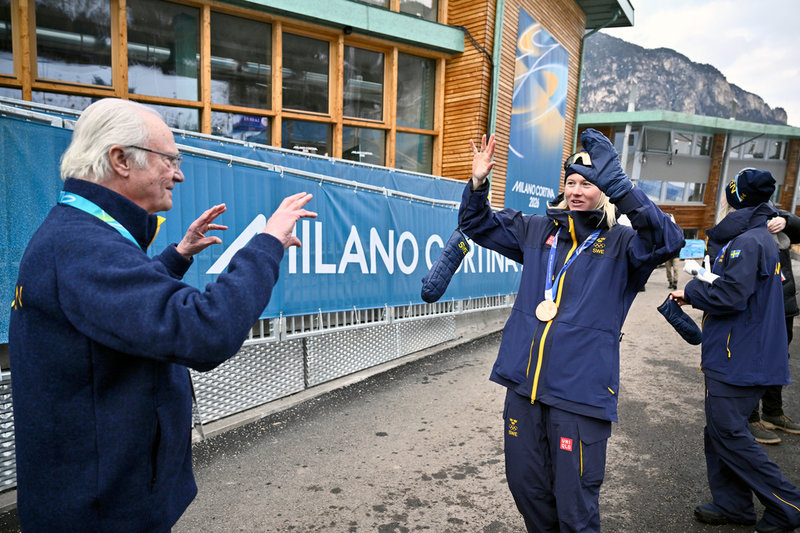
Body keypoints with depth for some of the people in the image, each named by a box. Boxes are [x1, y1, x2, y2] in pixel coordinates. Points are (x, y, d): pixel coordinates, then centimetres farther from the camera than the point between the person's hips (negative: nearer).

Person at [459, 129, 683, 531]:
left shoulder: (621, 242, -3)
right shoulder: (537, 230, 9)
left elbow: (667, 240, -23)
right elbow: (478, 225, 17)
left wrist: (618, 184, -33)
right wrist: (478, 183, -1)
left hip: (580, 392, -4)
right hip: (524, 384, 5)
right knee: (525, 485, 20)